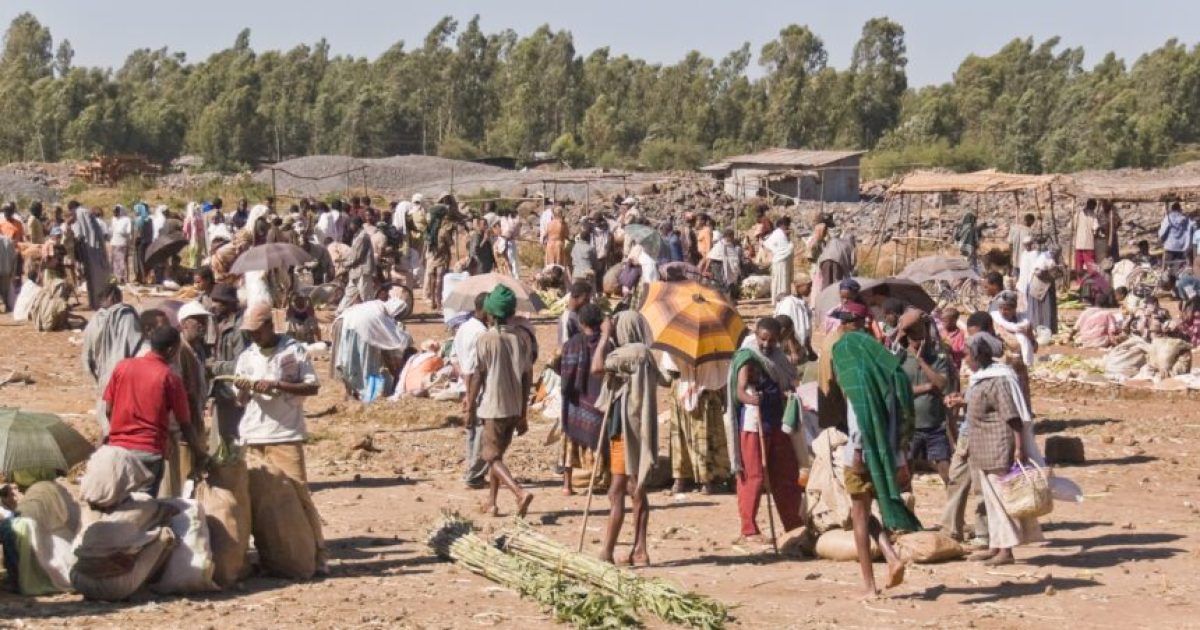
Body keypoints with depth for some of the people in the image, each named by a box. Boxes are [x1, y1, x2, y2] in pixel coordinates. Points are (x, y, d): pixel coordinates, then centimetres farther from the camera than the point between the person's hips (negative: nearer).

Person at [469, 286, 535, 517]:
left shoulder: (486, 340, -12)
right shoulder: (520, 340, 4)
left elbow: (478, 376, -12)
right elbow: (527, 378, 6)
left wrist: (471, 408, -2)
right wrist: (523, 415, 13)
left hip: (493, 407, -6)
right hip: (514, 409, 6)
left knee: (492, 456, -2)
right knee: (496, 453, 20)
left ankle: (520, 492, -23)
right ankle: (491, 502, 23)